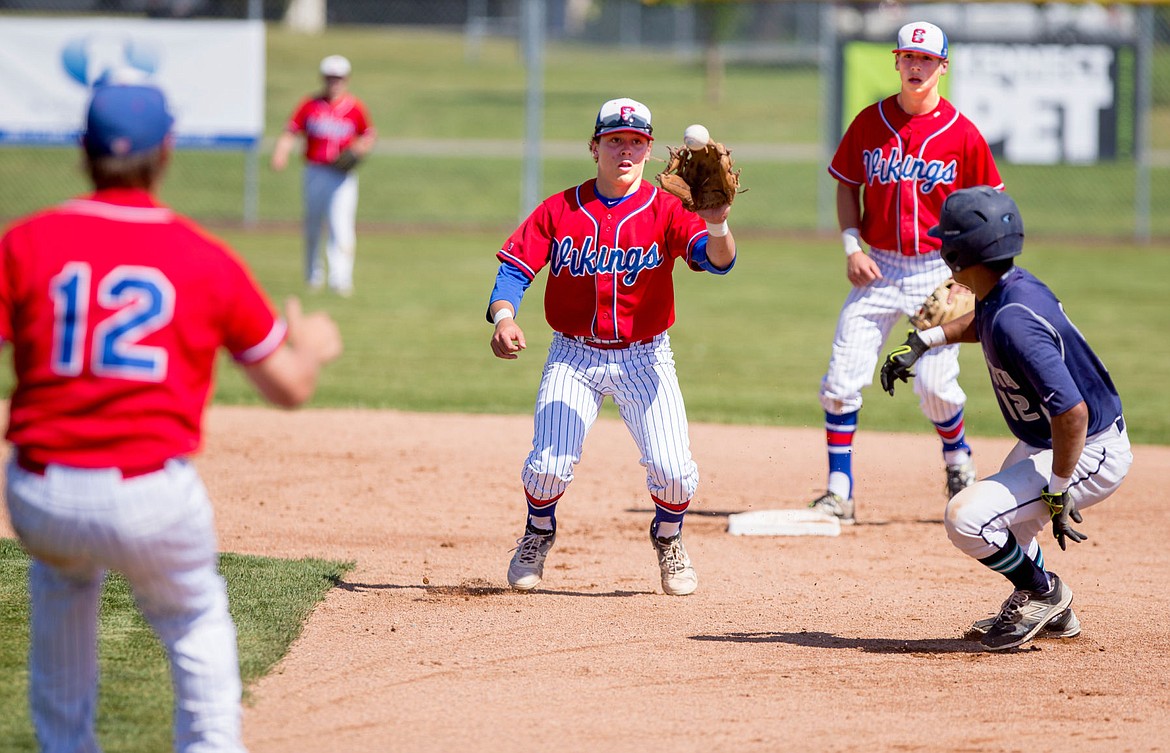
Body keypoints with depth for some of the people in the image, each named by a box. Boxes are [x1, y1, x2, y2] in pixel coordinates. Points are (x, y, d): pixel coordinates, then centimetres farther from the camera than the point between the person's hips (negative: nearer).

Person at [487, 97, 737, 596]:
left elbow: (718, 261, -22)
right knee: (548, 465, -16)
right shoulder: (558, 210, -2)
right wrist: (503, 316, -24)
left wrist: (716, 224, -45)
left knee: (674, 472, -15)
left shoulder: (667, 210, -7)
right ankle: (538, 535, 20)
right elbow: (514, 269, -4)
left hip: (644, 358, -1)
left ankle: (668, 537, 21)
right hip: (574, 356, 1)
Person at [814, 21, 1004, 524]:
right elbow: (847, 185, 12)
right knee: (841, 380, -8)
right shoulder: (869, 123, 2)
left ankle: (958, 463, 26)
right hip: (878, 269, 2)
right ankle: (839, 493, -1)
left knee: (935, 384, -6)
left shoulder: (961, 133, -4)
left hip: (937, 270, -2)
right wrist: (851, 246, -2)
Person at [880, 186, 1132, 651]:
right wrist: (922, 342, 17)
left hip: (1090, 456, -10)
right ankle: (1051, 614, 40)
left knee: (967, 518, -20)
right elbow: (981, 322, 26)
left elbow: (1073, 411, -36)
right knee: (1001, 511, 31)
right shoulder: (1011, 285, -2)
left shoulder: (1013, 325, -32)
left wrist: (1058, 492, -28)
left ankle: (1043, 592, 3)